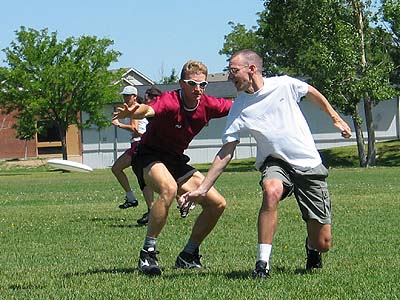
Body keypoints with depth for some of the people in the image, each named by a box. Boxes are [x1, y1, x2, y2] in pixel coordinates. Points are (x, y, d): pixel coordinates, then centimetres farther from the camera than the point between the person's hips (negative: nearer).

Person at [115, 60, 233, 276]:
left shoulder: (207, 105, -6)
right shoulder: (170, 102, -26)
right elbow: (149, 110, -48)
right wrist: (131, 113, -71)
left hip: (176, 161, 8)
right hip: (149, 157, -8)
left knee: (217, 204, 1)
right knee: (169, 188, -39)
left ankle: (187, 257, 17)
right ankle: (147, 254, -30)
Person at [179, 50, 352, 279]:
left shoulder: (284, 85, -8)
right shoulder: (239, 109, -6)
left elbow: (312, 92, 13)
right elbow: (226, 153, -6)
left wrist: (336, 118, 19)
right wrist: (202, 189, -12)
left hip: (309, 164, 0)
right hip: (275, 163, 0)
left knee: (323, 244, -3)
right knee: (271, 191, -39)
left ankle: (311, 246, 38)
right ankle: (263, 263, -32)